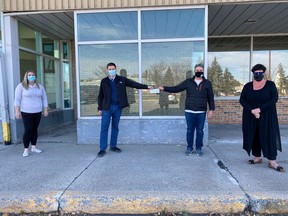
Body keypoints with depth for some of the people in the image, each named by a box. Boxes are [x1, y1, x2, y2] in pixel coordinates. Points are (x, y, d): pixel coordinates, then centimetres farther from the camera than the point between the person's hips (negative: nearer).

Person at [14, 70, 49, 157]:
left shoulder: (40, 86, 9)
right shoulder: (21, 86, -3)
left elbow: (44, 99, 11)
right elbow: (17, 99, -6)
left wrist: (45, 110, 7)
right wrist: (17, 111, -13)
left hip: (37, 112, 4)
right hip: (26, 112, -4)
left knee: (35, 129, 9)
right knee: (28, 130, -6)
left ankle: (33, 147, 20)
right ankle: (26, 149, 4)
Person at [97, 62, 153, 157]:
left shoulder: (121, 79, 5)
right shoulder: (104, 81, 3)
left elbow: (134, 84, 2)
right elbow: (100, 95, 5)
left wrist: (146, 86, -6)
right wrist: (100, 108, 2)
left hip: (118, 107, 2)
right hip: (107, 107, -1)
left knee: (115, 127, 10)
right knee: (104, 128, -4)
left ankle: (113, 146, 23)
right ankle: (102, 149, 3)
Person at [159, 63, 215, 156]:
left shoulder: (207, 83, 4)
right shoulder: (188, 82, 5)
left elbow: (210, 97, 6)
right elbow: (176, 89, 4)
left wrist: (211, 109, -1)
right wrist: (164, 88, -6)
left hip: (201, 112, 0)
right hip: (189, 111, 0)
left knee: (200, 130, 9)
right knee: (190, 130, 9)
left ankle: (199, 148, 23)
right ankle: (189, 148, 22)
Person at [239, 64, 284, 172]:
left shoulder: (270, 84, 1)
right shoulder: (248, 86, 6)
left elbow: (274, 98, -10)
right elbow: (242, 100, -2)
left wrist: (259, 109, -19)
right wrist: (252, 110, -17)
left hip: (267, 116, -2)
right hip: (251, 116, 2)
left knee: (268, 136, -4)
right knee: (254, 136, 5)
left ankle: (272, 161, -1)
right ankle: (257, 157, 17)